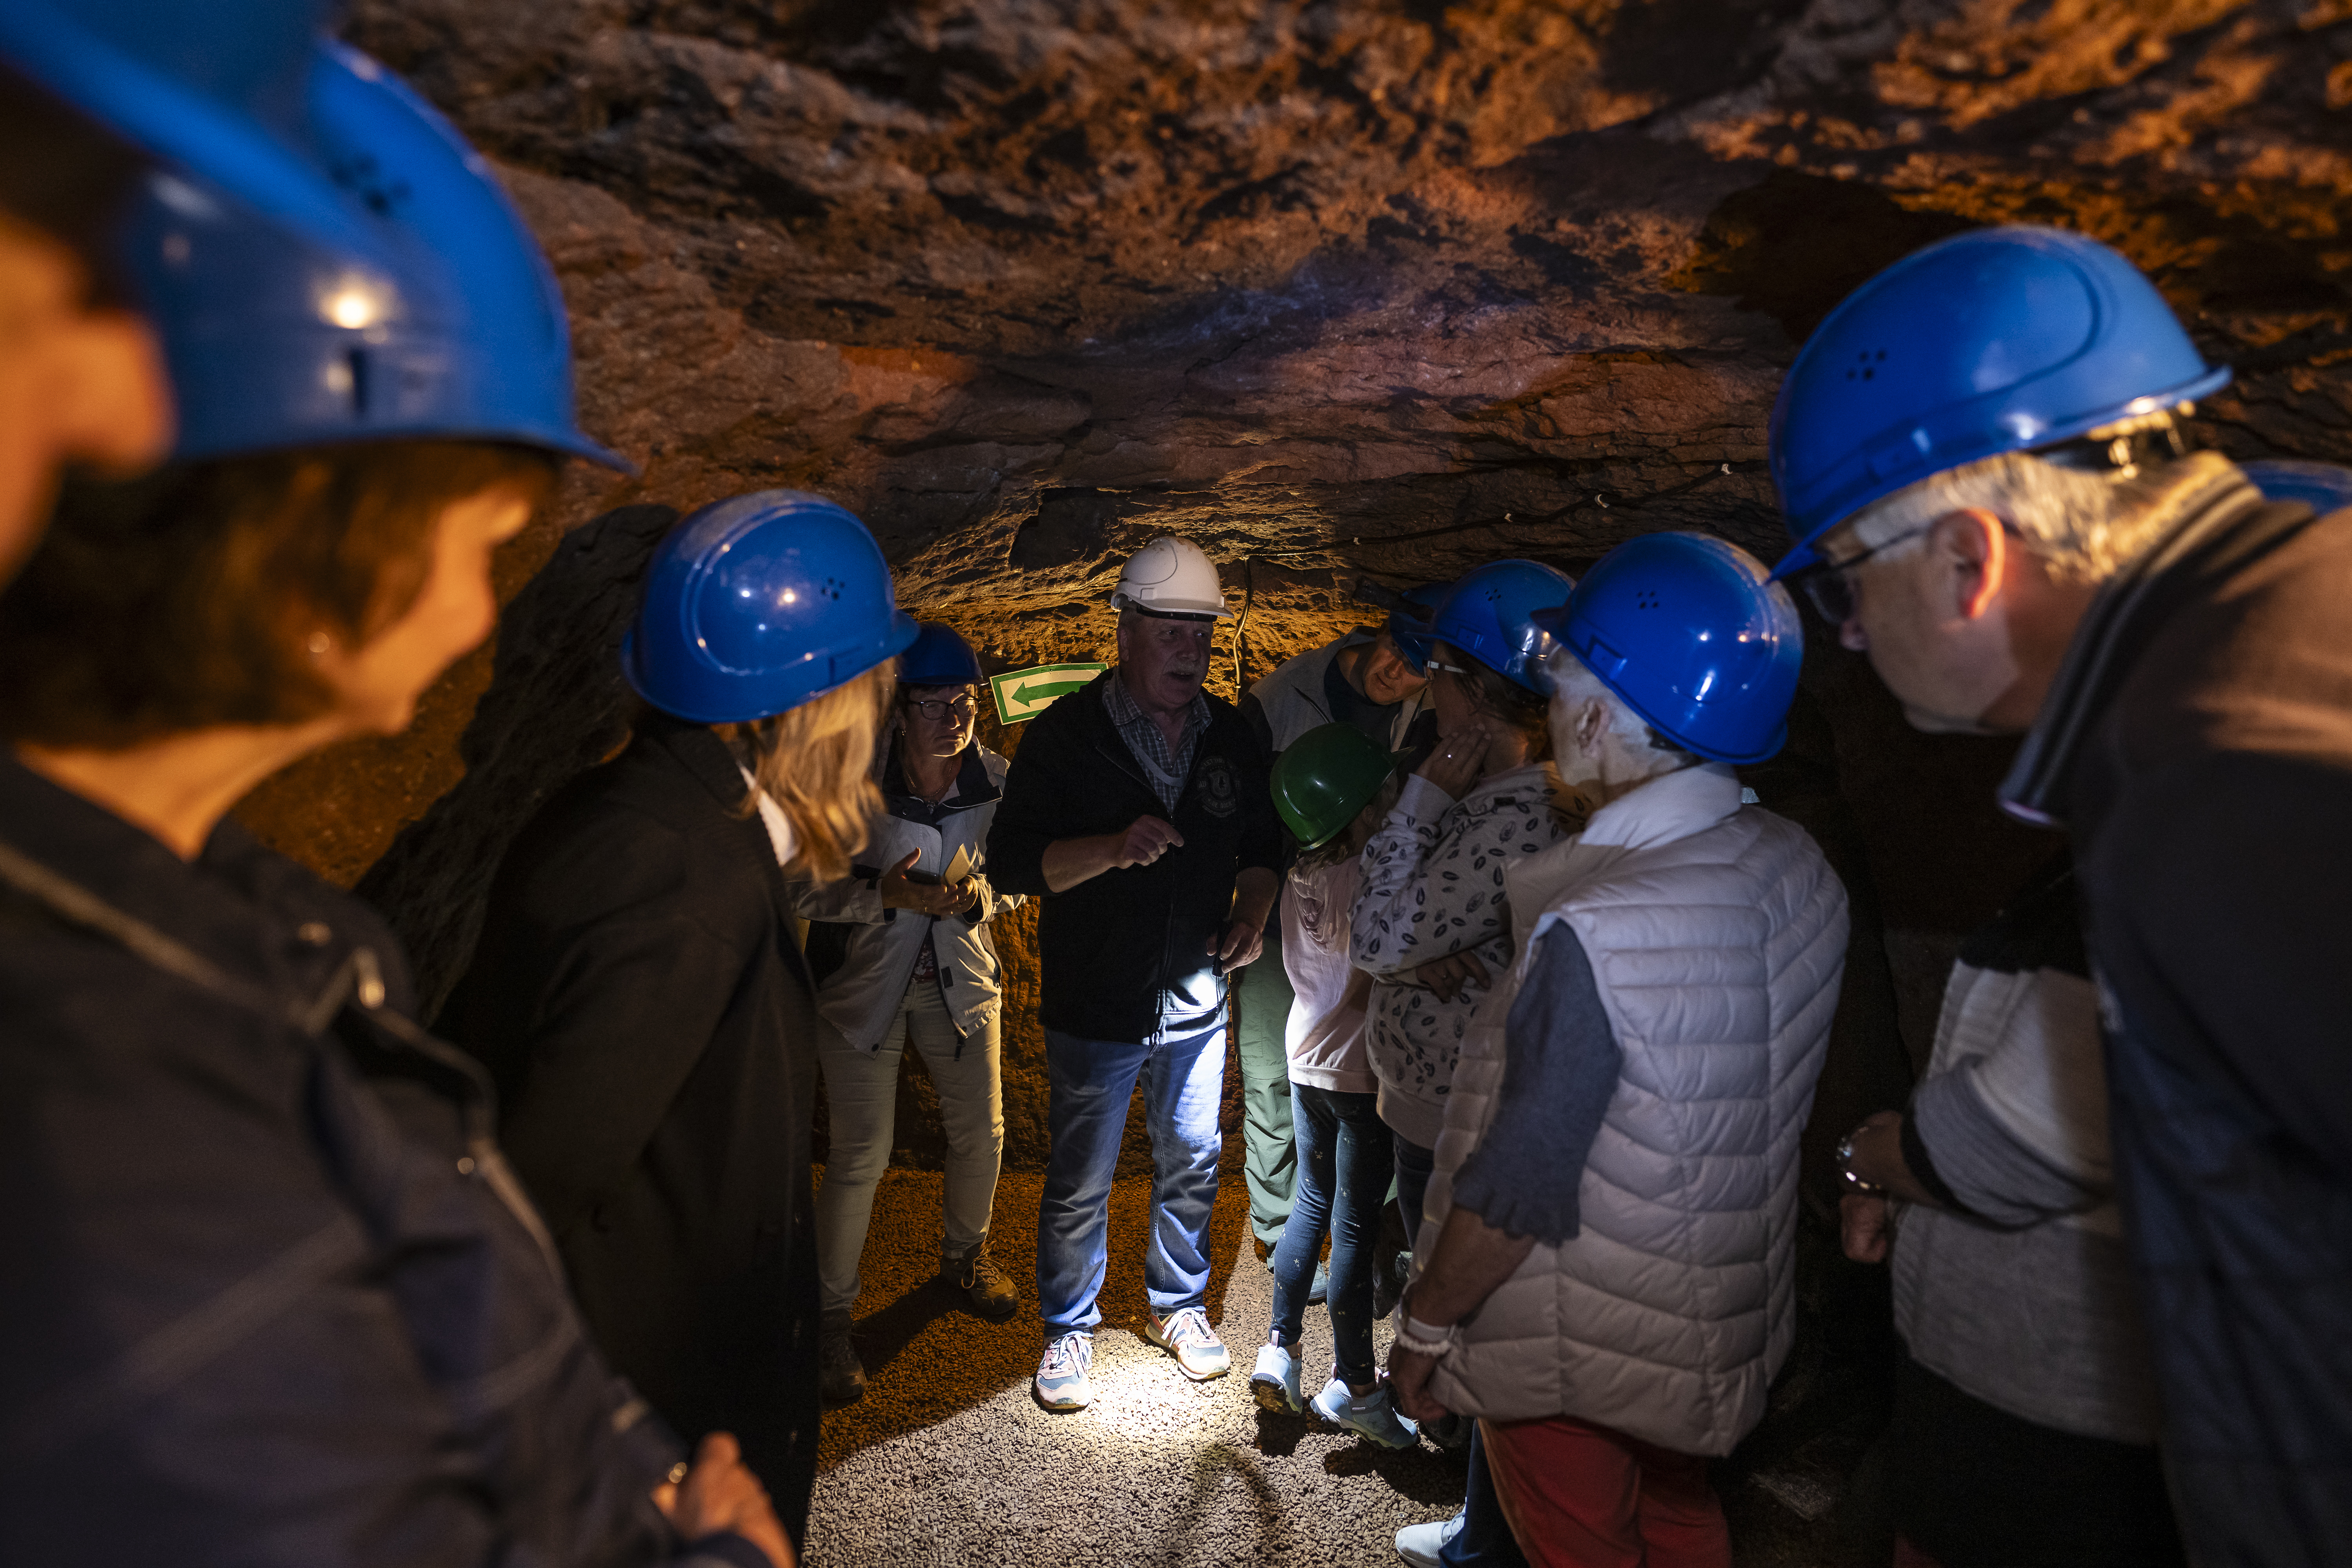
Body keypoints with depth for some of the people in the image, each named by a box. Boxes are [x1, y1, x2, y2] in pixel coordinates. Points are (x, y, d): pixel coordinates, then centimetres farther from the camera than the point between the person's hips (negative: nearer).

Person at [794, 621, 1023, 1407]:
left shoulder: (996, 781, -13)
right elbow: (803, 888, -16)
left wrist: (978, 895, -20)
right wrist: (888, 895, -30)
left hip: (960, 976, 4)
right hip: (862, 981, -3)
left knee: (981, 1133, 13)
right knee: (861, 1156, -1)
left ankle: (965, 1254, 45)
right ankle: (830, 1315, 23)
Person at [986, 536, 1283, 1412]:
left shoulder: (1231, 737, 3)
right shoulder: (1065, 735, -11)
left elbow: (1262, 843, 14)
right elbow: (1013, 861, -16)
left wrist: (1253, 912, -5)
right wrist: (1114, 848, -30)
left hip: (1199, 1002, 4)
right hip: (1096, 1009, -4)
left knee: (1192, 1166, 18)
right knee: (1080, 1184, 10)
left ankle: (1178, 1307, 41)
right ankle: (1069, 1331, 31)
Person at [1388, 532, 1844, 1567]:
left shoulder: (1596, 933, -32)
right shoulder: (1797, 869, -8)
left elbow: (1516, 1187, -26)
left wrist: (1423, 1326, -12)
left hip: (1578, 1361, -7)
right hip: (1732, 1322, 7)